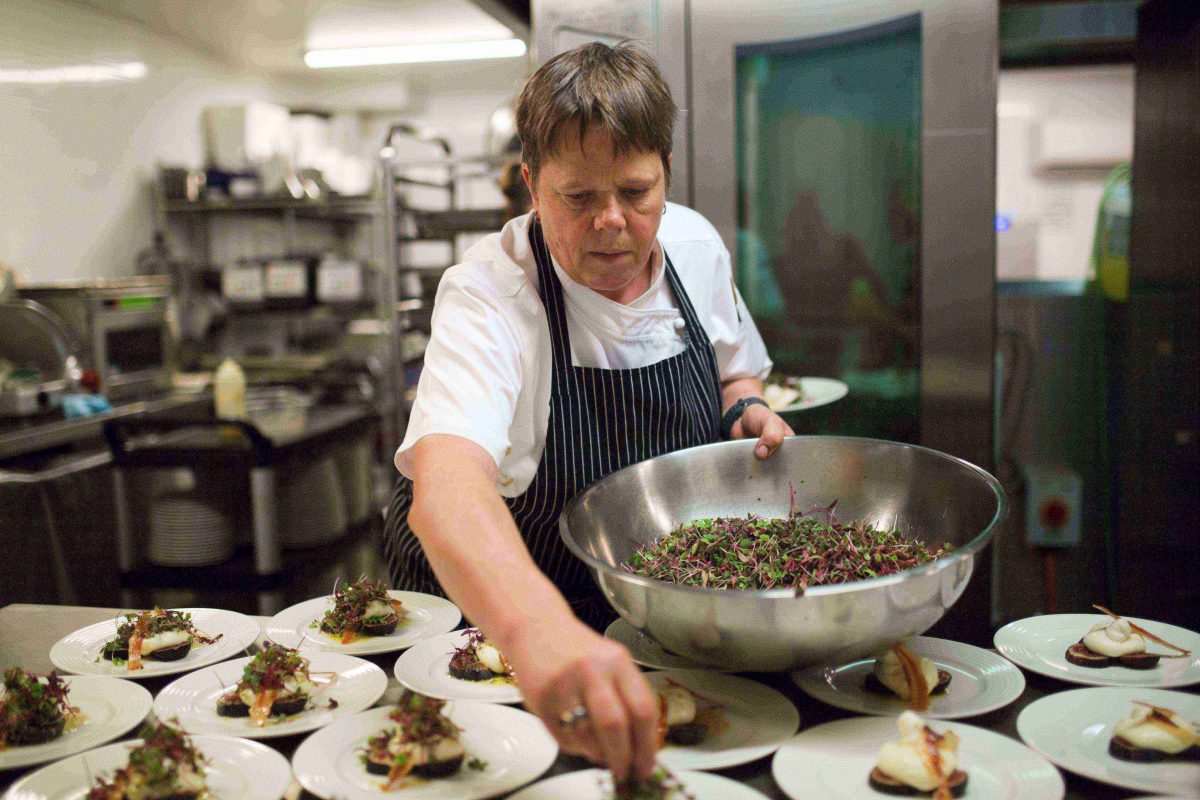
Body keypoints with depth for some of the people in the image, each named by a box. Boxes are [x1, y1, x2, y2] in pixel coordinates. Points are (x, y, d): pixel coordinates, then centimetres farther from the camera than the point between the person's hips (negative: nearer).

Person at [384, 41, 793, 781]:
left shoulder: (696, 247, -8)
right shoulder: (488, 296, -27)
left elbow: (732, 370, 13)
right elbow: (445, 481, -46)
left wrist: (746, 409, -11)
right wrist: (539, 632, -64)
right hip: (486, 605, -3)